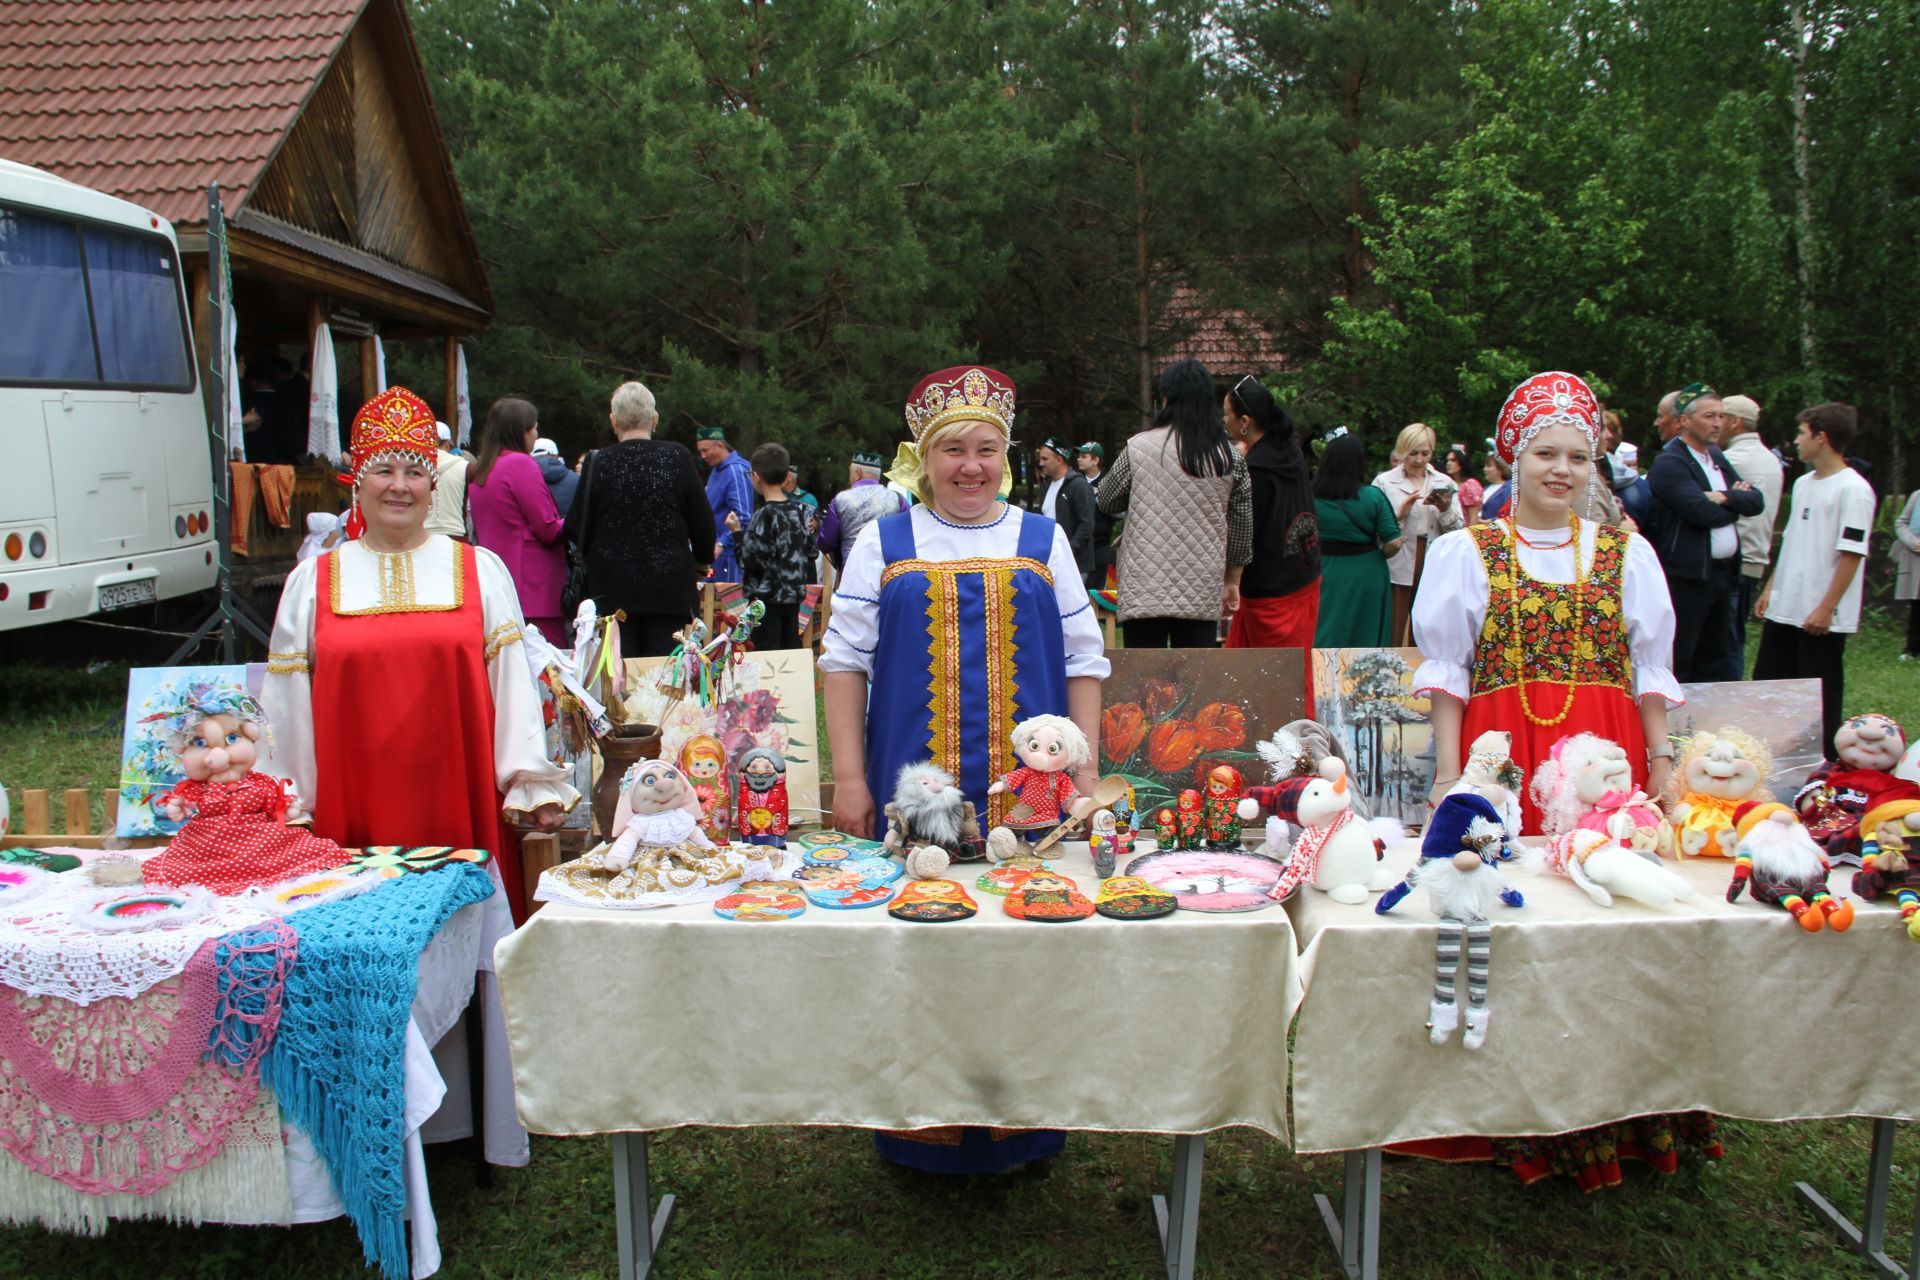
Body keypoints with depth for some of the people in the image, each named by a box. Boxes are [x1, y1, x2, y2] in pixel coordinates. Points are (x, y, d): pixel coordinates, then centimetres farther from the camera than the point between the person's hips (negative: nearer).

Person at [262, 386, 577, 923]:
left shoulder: (481, 570, 7)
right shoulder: (311, 582, 10)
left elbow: (512, 683, 3)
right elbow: (286, 703, 11)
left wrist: (534, 786, -1)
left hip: (460, 807, -1)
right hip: (353, 813, 1)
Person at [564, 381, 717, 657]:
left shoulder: (597, 463, -5)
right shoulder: (678, 458, -3)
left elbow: (576, 530, 2)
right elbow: (703, 523, 4)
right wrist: (703, 563, 21)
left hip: (612, 590, 0)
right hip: (670, 588, 0)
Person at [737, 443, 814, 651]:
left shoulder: (765, 515, -15)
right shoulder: (800, 509, 5)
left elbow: (753, 561, -17)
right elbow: (810, 552, 11)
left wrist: (737, 532, -7)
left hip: (767, 597, -7)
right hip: (794, 596, 7)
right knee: (791, 650, 13)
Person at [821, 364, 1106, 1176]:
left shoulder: (1044, 541, 11)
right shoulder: (883, 543, 8)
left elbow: (1083, 662, 9)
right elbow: (845, 659, 5)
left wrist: (1084, 773, 1)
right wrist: (849, 777, -3)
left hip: (1028, 795, 1)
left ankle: (1023, 1129, 21)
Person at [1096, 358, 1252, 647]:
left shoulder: (1139, 447, -3)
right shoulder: (1231, 458, 5)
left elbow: (1106, 502, 9)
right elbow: (1242, 529, 10)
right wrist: (1232, 582, 21)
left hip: (1145, 590, -2)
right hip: (1203, 593, 3)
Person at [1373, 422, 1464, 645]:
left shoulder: (1444, 483, 10)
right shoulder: (1384, 482, 2)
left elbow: (1459, 532, 6)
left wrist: (1446, 509, -11)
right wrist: (1400, 513, -17)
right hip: (1397, 569, -3)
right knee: (1391, 638, -3)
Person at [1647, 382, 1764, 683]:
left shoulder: (1717, 457, 16)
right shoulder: (1669, 463, -12)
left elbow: (1756, 501, 8)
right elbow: (1703, 512, -22)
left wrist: (1726, 497, -12)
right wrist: (1736, 501, -2)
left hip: (1722, 573, 9)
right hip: (1687, 576, -9)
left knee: (1713, 662, 15)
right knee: (1677, 663, -3)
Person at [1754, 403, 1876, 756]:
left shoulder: (1853, 490, -13)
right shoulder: (1803, 483, 12)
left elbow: (1851, 555, -17)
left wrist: (1826, 608, -20)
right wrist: (1770, 588, 15)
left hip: (1822, 616, -8)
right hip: (1784, 607, 8)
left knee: (1821, 697, 1)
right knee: (1766, 682, 12)